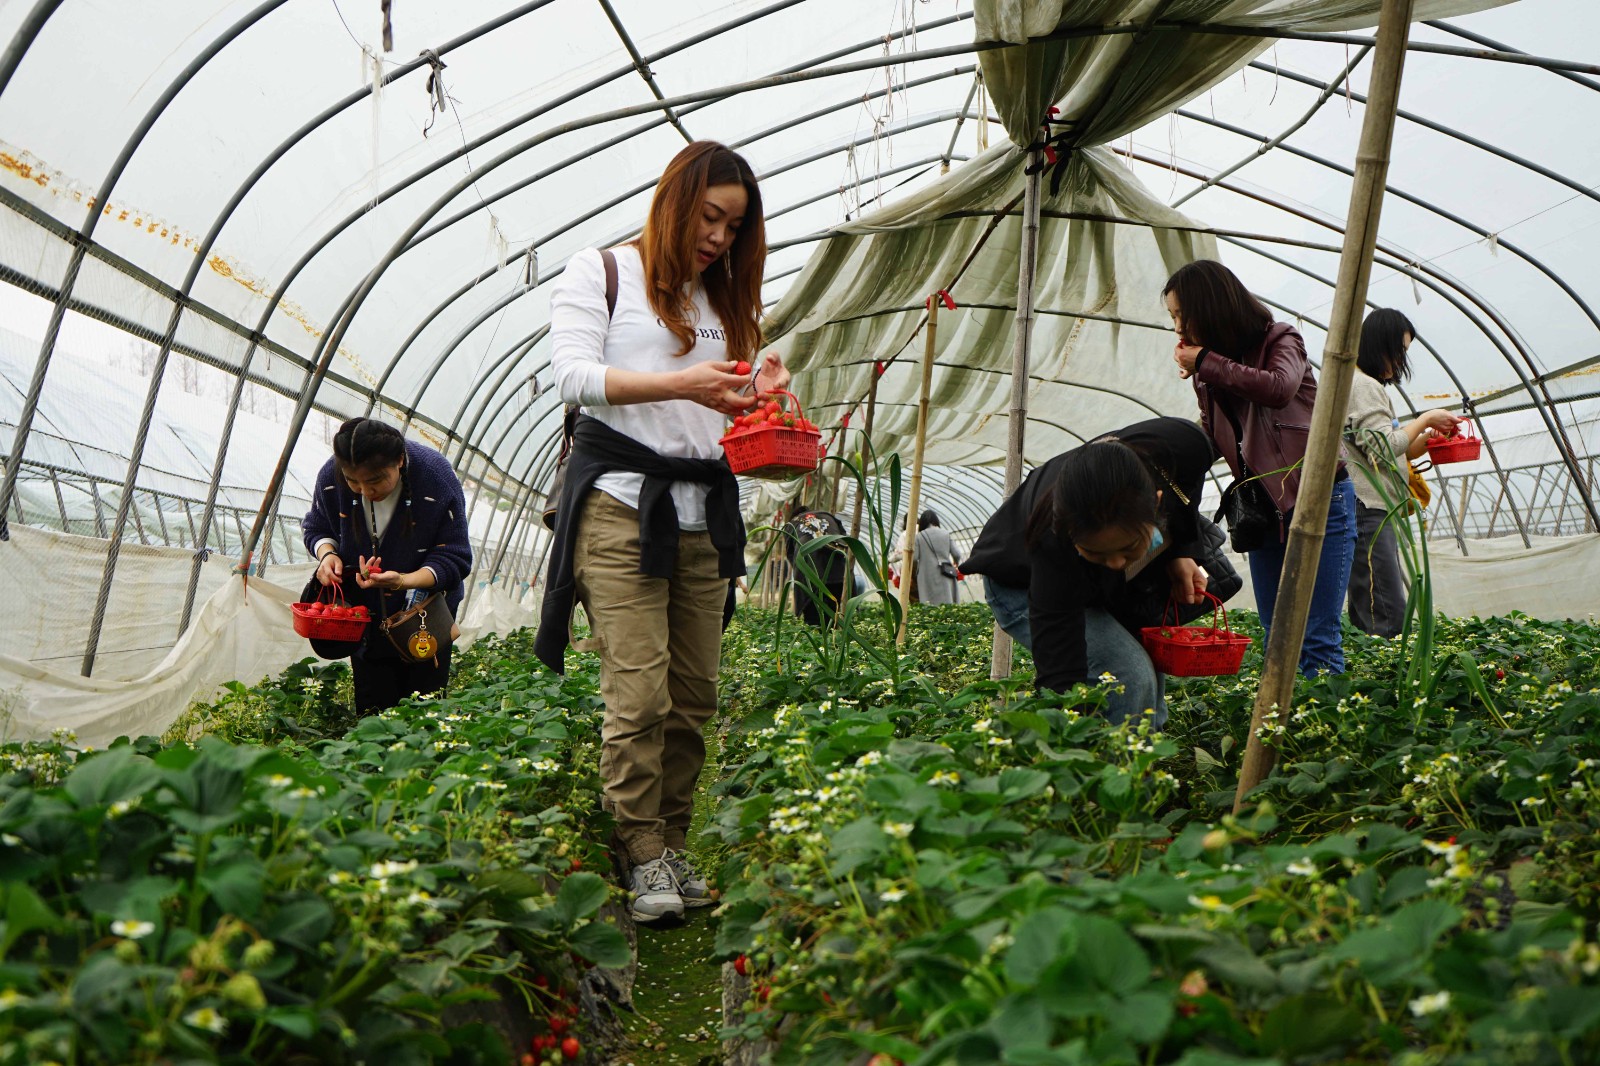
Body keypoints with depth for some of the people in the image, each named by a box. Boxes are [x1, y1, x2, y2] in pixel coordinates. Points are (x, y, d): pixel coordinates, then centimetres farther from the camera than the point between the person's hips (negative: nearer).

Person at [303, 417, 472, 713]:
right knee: (370, 712, 8)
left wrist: (403, 580, -36)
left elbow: (454, 559, -20)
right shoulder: (331, 477, -16)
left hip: (425, 617, -3)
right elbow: (317, 528, 6)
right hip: (362, 613, 3)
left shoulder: (437, 479, -26)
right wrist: (327, 553, -17)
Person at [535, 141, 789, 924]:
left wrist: (757, 392, 1)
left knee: (694, 694, 3)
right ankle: (643, 859, -1)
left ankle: (673, 846, 14)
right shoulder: (600, 274, 8)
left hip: (703, 514, 5)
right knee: (638, 692, -10)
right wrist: (678, 384, -19)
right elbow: (574, 375, -7)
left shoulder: (724, 301, 24)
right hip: (620, 505, -5)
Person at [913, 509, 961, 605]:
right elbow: (956, 555, 6)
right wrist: (955, 565, 29)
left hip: (927, 576, -2)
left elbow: (914, 558, -5)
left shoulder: (919, 536, 2)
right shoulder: (946, 534, 9)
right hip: (945, 575, 2)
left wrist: (914, 575, 12)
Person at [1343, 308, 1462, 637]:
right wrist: (1426, 419, -3)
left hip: (1378, 513, 11)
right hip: (1367, 511, -11)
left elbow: (1389, 456, 26)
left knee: (1366, 620, 6)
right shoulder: (1363, 385, -6)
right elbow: (1383, 448, -15)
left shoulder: (1367, 385, 26)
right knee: (1390, 620, -16)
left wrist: (1427, 437, 14)